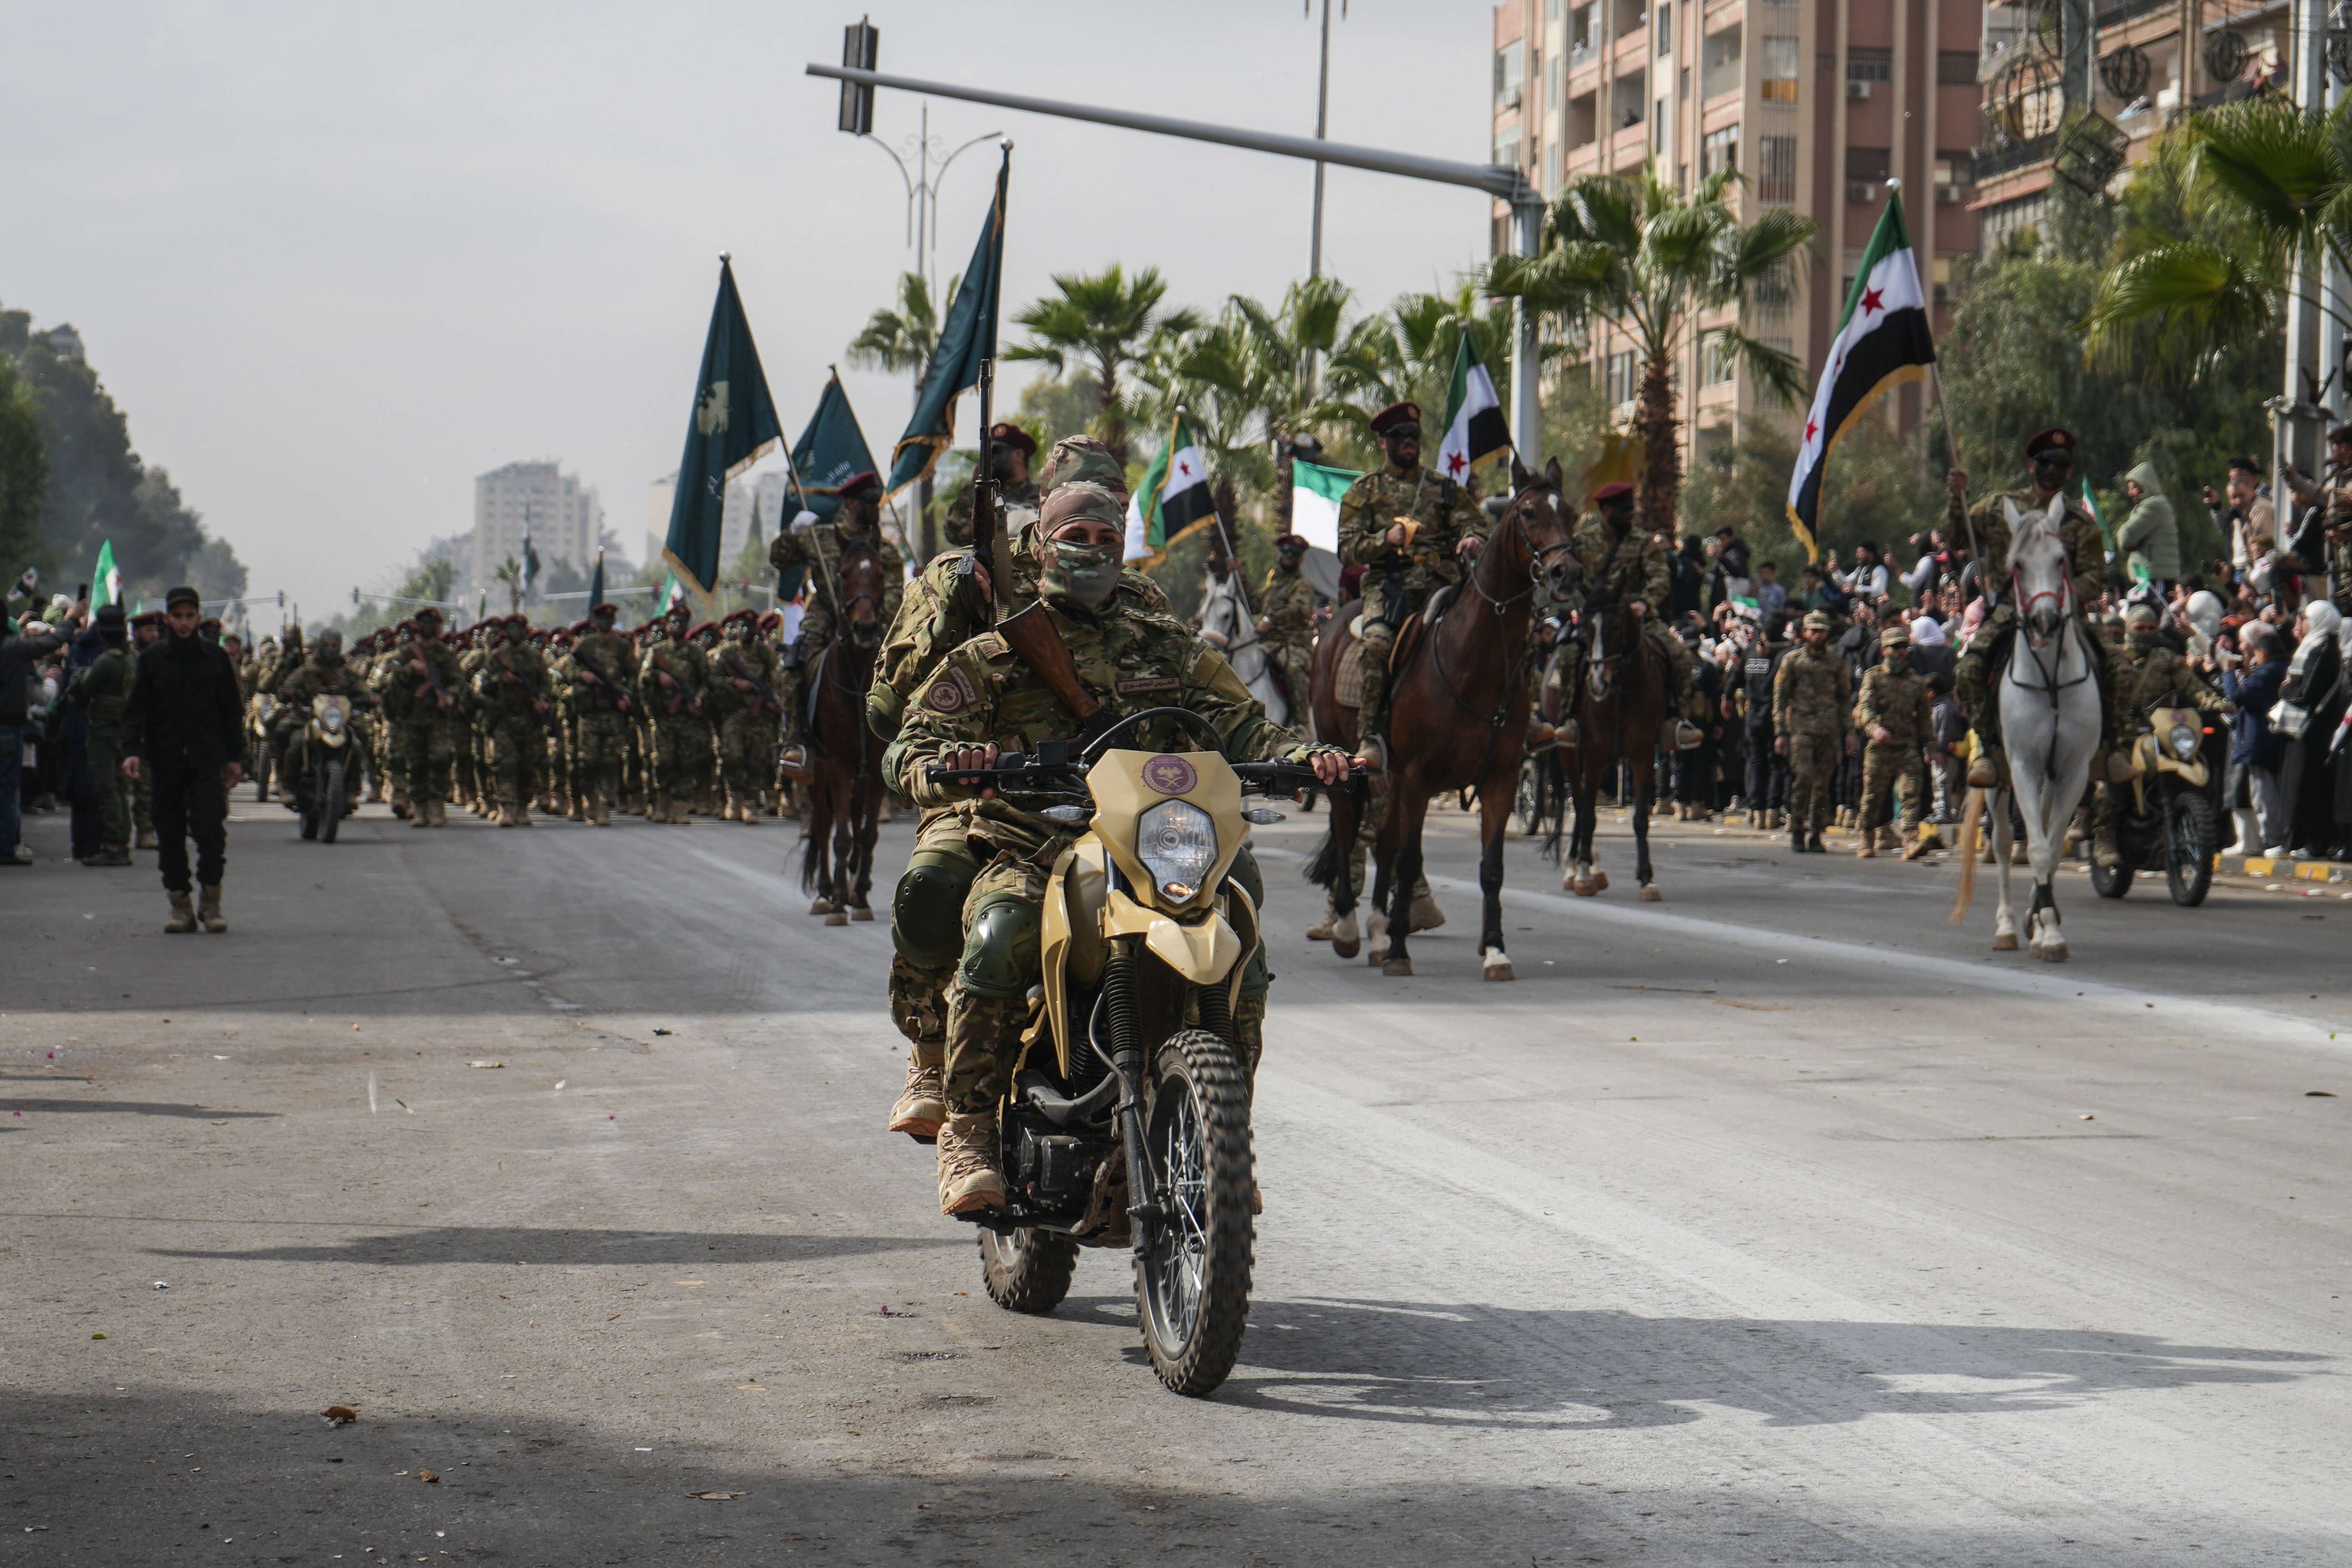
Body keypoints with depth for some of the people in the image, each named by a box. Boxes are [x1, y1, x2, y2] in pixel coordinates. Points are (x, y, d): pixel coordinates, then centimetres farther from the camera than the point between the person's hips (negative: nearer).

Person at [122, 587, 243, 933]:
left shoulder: (215, 658, 7)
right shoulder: (152, 658, 6)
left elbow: (231, 710, 11)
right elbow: (137, 708, 4)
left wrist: (233, 757, 8)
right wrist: (133, 749, -9)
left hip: (207, 760, -1)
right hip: (165, 759, 1)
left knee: (210, 829, -11)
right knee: (170, 835, 2)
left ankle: (211, 901, -1)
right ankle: (180, 904, 8)